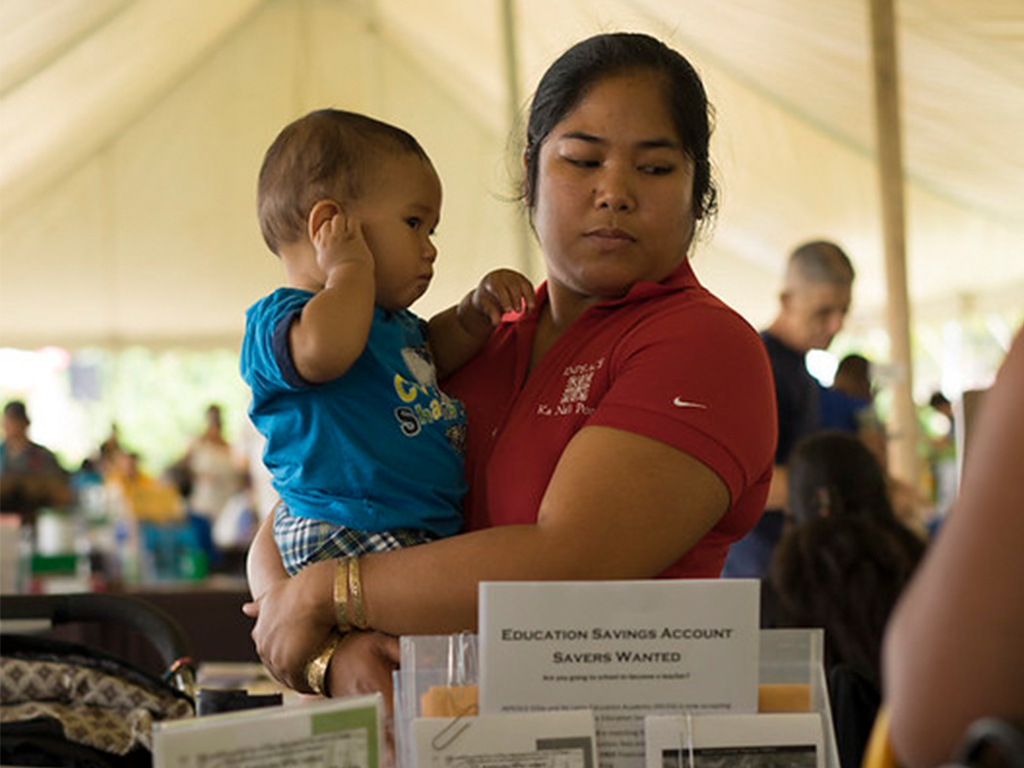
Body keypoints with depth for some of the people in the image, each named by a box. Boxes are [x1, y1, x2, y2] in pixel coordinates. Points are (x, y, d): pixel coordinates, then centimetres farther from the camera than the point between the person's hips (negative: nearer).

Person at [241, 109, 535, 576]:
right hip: (343, 537, -11)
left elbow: (433, 353, 44)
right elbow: (325, 348, -33)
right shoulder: (279, 320, -9)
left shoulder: (390, 321, 23)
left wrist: (475, 310, 22)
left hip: (426, 530, 11)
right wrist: (352, 269, -15)